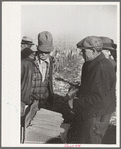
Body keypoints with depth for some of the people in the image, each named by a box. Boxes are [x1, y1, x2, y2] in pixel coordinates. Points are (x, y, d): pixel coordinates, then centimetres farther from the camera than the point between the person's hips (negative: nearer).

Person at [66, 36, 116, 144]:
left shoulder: (102, 69, -28)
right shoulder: (92, 64, 6)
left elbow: (100, 100, -32)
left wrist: (76, 103, -24)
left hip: (96, 118, -10)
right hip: (86, 114, 10)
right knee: (72, 139, 23)